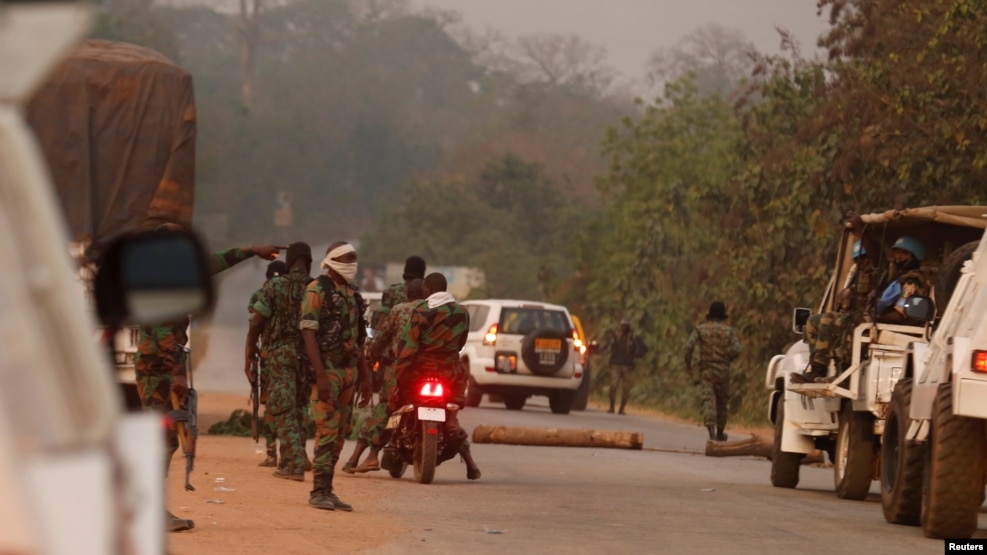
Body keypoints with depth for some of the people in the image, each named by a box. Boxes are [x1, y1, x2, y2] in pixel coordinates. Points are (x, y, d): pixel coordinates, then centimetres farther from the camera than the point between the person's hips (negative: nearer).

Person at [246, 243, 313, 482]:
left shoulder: (274, 286, -3)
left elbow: (256, 323, -5)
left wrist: (249, 355, 4)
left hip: (280, 353, -3)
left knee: (284, 411, -3)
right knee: (298, 409, 14)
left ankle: (296, 465, -11)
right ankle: (288, 462, 19)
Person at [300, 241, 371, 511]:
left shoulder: (353, 294, 17)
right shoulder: (318, 290, -7)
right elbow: (308, 332, -13)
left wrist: (364, 377, 19)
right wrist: (320, 374, -21)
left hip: (349, 368, 8)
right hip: (327, 368, -8)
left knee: (341, 432, 7)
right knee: (327, 430, -12)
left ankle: (327, 489, 11)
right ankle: (319, 491, -10)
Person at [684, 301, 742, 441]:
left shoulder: (700, 329, 2)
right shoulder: (729, 331, 3)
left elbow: (689, 346, -11)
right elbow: (736, 350, -9)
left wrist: (688, 365, 0)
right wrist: (728, 359, 12)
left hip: (706, 371, -1)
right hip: (723, 371, 1)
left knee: (708, 402, -11)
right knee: (722, 402, 19)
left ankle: (711, 432, -31)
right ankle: (720, 433, 33)